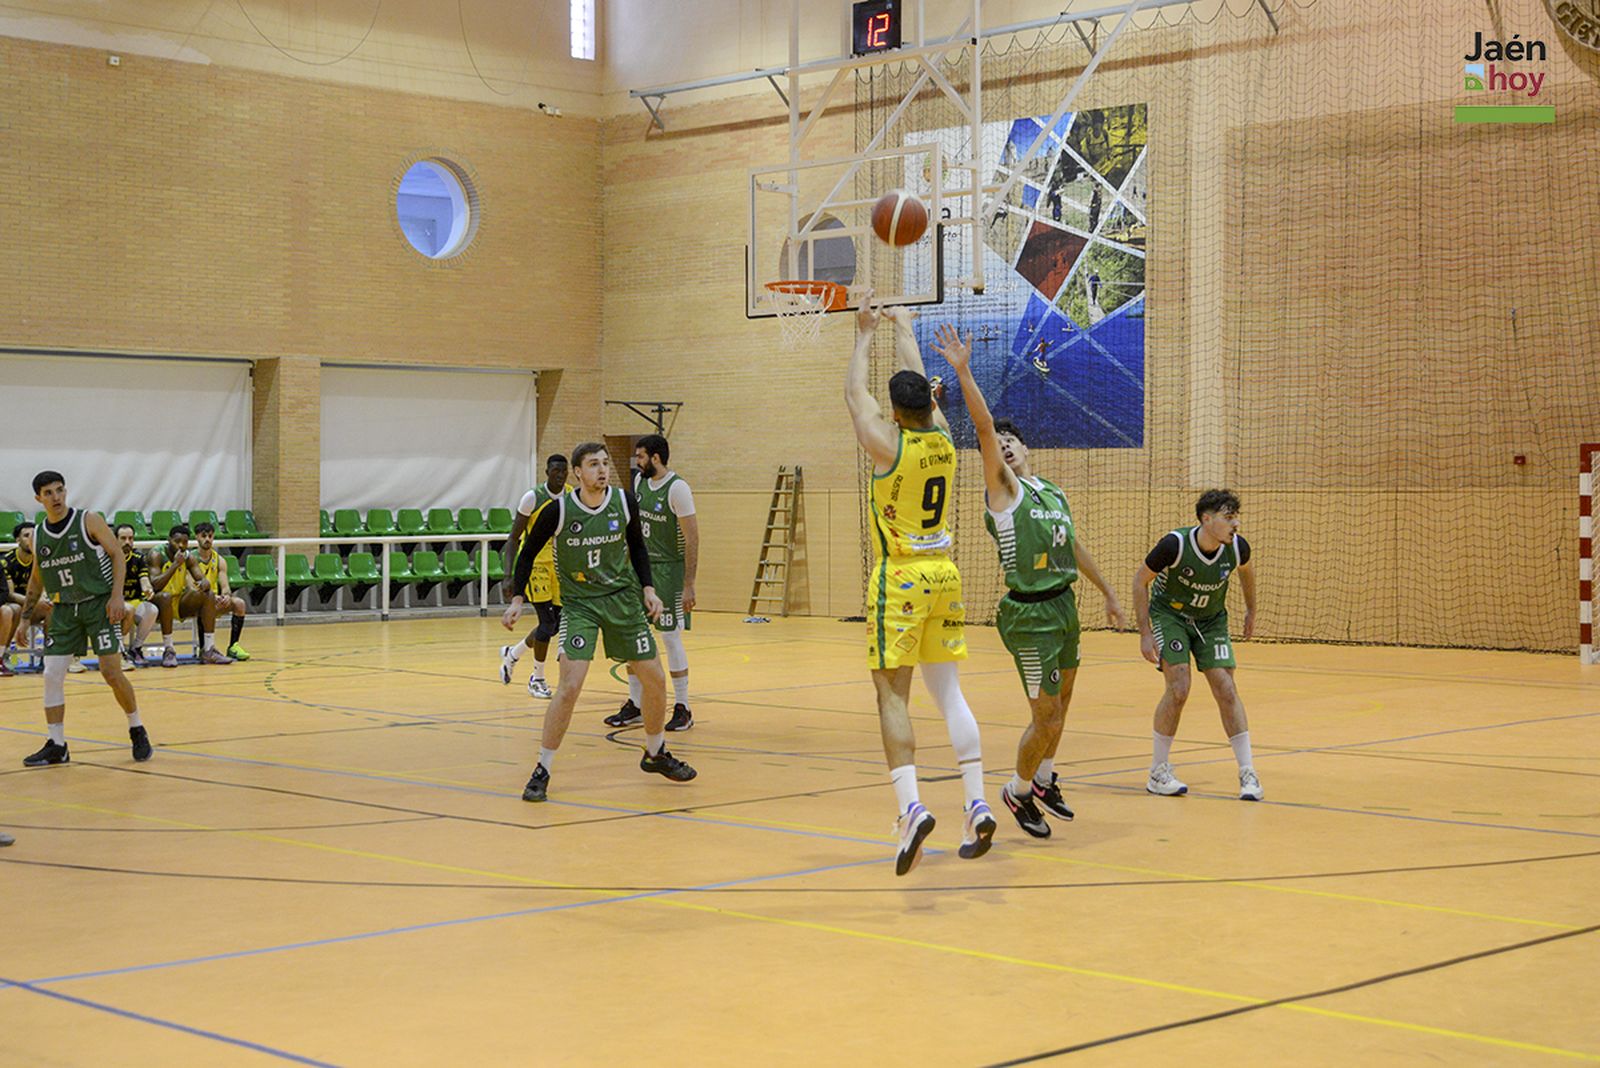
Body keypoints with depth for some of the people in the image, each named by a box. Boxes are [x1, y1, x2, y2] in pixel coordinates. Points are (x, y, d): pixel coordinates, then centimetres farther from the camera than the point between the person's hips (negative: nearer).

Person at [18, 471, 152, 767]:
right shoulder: (39, 536, 6)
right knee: (52, 674, -3)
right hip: (63, 609, 4)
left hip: (99, 604, -4)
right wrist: (25, 615, 13)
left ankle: (137, 731, 11)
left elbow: (117, 555, -6)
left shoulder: (88, 521, -7)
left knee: (112, 672, -9)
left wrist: (116, 595, -16)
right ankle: (56, 746, 6)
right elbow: (36, 580, 18)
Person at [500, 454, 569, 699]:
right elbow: (513, 538, -12)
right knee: (548, 622, -10)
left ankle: (512, 654, 32)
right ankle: (537, 679, 7)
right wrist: (508, 576, -19)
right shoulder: (533, 498, -15)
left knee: (555, 624, 7)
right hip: (535, 564, -6)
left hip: (559, 565, 6)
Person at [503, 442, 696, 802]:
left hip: (623, 598, 4)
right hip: (578, 603, -4)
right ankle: (542, 771, -6)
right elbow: (528, 553, -1)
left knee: (655, 680, 7)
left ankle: (655, 754, 31)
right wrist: (516, 600, -7)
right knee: (570, 685, -19)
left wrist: (648, 589, 3)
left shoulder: (625, 502, -6)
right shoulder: (559, 510, -14)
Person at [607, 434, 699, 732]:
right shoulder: (639, 481, 6)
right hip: (641, 566, 7)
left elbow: (692, 538, -17)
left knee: (671, 638, -4)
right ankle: (635, 705, 16)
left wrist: (688, 586, -20)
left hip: (668, 570, -7)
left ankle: (682, 709, 6)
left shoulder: (677, 488, -17)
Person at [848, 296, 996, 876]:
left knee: (892, 694, -4)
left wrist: (866, 334, 18)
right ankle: (977, 803, 2)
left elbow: (855, 391, 5)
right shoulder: (943, 440, 3)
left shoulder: (888, 444, -11)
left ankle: (910, 806, -19)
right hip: (944, 575, 5)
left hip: (899, 580, -5)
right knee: (948, 692, 8)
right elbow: (920, 382, 20)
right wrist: (903, 329, 35)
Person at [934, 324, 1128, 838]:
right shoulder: (1003, 488, -8)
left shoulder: (1052, 493, 12)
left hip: (1063, 605, 7)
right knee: (1046, 716, -4)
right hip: (1029, 613, -7)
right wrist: (963, 371, -30)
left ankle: (1044, 780, 41)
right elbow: (983, 425, -20)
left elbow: (1075, 547, 24)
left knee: (1061, 704, 20)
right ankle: (1018, 792, 18)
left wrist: (1108, 594, 27)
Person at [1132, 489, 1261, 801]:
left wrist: (1251, 612, 17)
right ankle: (1158, 772, -2)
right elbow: (1140, 580, -15)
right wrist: (1145, 633, -17)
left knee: (1226, 689, -7)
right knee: (1179, 687, -17)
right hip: (1169, 615, -3)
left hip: (1212, 620, 4)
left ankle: (1248, 774, 0)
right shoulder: (1175, 545, -29)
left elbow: (1245, 571, 8)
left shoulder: (1237, 546, -18)